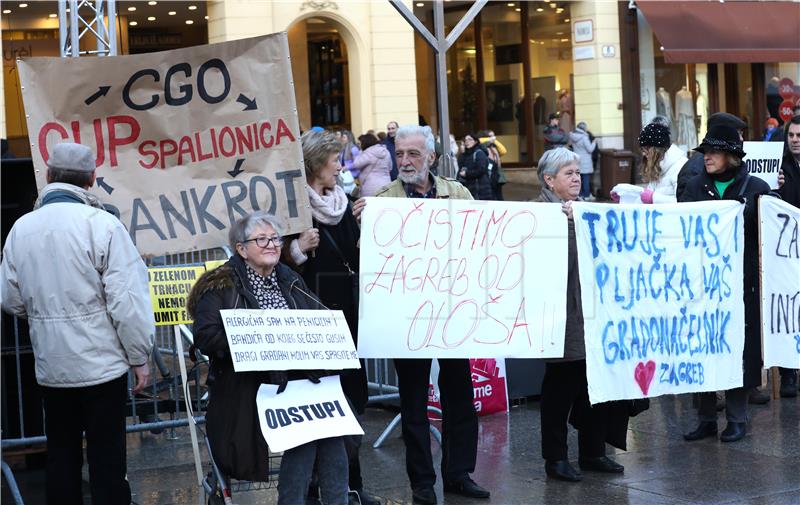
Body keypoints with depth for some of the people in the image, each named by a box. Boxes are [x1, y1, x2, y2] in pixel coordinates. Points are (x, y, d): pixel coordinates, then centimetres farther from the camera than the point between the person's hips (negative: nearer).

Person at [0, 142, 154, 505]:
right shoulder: (101, 224, -13)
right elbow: (127, 300, -15)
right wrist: (140, 357, -5)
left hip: (51, 366, 4)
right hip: (101, 363, -4)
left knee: (61, 458, 14)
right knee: (107, 460, 3)